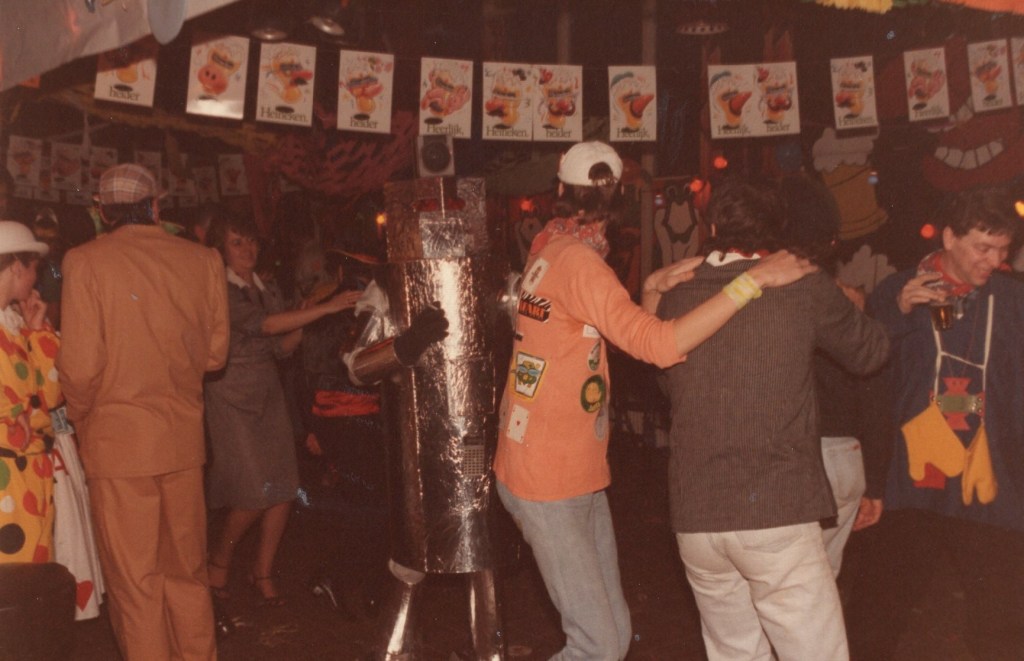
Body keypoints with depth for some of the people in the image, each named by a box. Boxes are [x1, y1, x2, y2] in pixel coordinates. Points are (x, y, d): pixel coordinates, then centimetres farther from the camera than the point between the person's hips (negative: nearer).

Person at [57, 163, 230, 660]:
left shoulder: (86, 261, -10)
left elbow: (81, 364, -14)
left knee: (134, 579, 8)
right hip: (183, 437, 4)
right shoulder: (203, 261, -1)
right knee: (187, 569, 18)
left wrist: (81, 416, 5)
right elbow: (215, 352, 4)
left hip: (117, 438, -3)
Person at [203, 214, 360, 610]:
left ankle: (263, 571, 19)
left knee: (283, 491, 1)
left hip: (269, 394, 6)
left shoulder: (267, 291, 12)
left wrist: (303, 322, -7)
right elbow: (262, 325, -24)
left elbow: (281, 348, 11)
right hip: (232, 397, -6)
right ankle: (219, 561, 18)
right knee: (254, 494, -9)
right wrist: (325, 308, -29)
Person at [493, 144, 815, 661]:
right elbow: (659, 345, -30)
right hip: (549, 486, -9)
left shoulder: (549, 248, 7)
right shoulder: (577, 260, -19)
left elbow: (628, 337, 11)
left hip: (578, 479, 9)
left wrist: (653, 288, -7)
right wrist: (752, 279, -28)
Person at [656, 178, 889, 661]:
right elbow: (870, 352, 12)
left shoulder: (676, 299, 6)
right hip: (777, 514, -4)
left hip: (693, 520, 4)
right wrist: (844, 306, 30)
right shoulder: (806, 289, -3)